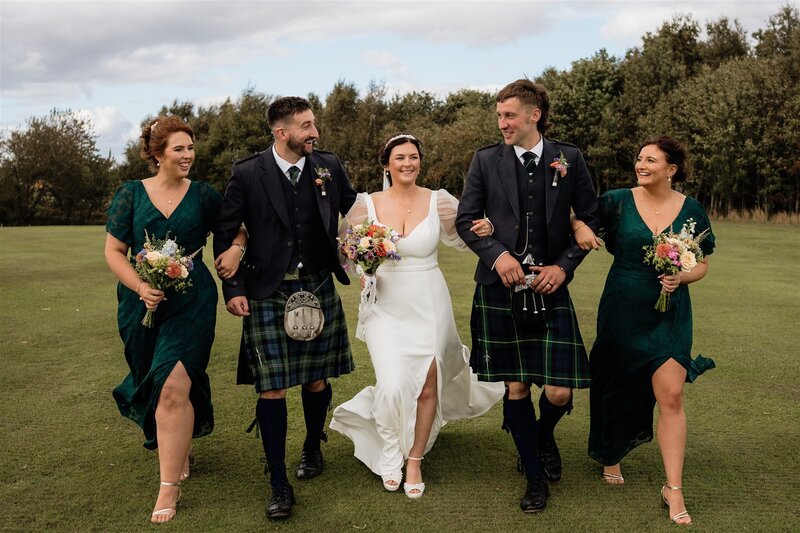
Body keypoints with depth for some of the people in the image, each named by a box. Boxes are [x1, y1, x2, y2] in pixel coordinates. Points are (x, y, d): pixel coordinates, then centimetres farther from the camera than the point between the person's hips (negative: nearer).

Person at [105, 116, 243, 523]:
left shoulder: (204, 195, 2)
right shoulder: (131, 194, 2)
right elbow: (114, 250, 1)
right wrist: (141, 287, -13)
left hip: (191, 303, -2)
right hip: (142, 304, 2)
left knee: (174, 388, -12)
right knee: (151, 385, 15)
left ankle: (169, 486, -2)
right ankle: (180, 451, 43)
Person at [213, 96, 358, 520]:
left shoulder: (328, 166, 2)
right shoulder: (247, 174, -6)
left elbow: (354, 211, 17)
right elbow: (225, 233, 1)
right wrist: (233, 289, -4)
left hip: (318, 289, 3)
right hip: (267, 294, -2)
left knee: (316, 379, 12)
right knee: (271, 388, -3)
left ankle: (312, 448, 40)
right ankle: (279, 484, 9)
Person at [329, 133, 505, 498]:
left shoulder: (439, 202, -3)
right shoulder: (367, 205, -3)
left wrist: (483, 230, -15)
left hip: (429, 307, 1)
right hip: (386, 308, -1)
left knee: (428, 386, 6)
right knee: (392, 386, -11)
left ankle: (414, 461, 29)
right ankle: (389, 457, 18)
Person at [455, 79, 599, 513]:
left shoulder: (569, 159, 3)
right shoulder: (485, 160, 3)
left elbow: (590, 218, 7)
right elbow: (465, 219, 5)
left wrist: (564, 265, -6)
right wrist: (496, 254, -12)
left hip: (550, 288, 0)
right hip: (500, 289, 1)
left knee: (559, 392, -4)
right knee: (515, 387, 7)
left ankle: (544, 437, 33)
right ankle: (535, 477, 24)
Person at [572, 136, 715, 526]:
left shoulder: (691, 210, 0)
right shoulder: (618, 202, -4)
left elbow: (702, 264, 7)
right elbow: (572, 213, 5)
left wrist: (681, 278, -13)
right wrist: (578, 227, -18)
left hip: (669, 313, 0)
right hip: (622, 312, 0)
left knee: (670, 395, -8)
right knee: (616, 387, 12)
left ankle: (673, 489, 3)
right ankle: (611, 455, 40)